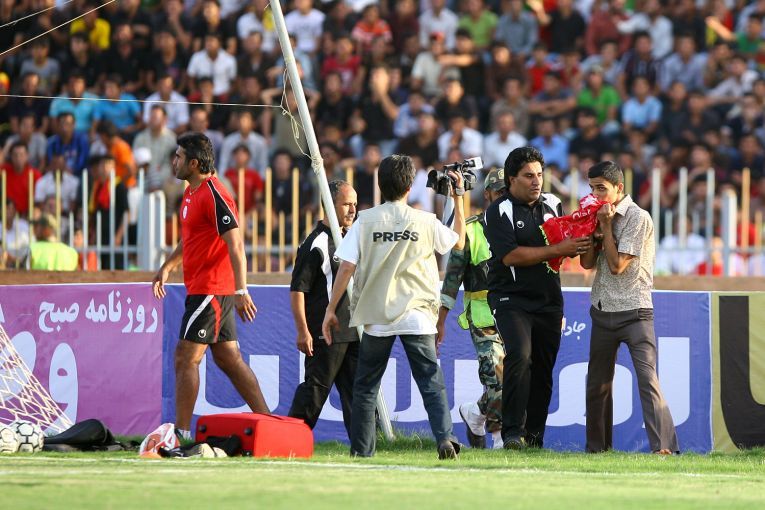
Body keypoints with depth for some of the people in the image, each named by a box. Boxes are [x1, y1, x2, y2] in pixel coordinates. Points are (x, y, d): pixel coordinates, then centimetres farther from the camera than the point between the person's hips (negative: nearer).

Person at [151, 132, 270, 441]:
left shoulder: (213, 196, -17)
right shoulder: (191, 193, 14)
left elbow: (235, 245, -23)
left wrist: (241, 291, -28)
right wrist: (167, 267, 24)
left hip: (210, 290, -10)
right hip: (203, 287, 10)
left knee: (185, 358, -9)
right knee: (229, 358, 11)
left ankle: (180, 433, -7)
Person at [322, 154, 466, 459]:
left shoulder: (366, 221, -2)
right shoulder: (425, 222, 1)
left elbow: (346, 267, -5)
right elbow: (459, 242, 19)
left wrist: (331, 309, 1)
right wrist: (458, 199, 26)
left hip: (376, 318, 0)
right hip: (417, 317, 0)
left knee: (365, 385, 11)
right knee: (432, 382, 2)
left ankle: (361, 450, 11)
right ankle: (444, 438, -14)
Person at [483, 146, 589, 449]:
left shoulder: (552, 205, 13)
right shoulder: (499, 212, -5)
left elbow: (568, 246, 17)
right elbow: (511, 256, -17)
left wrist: (579, 242, -8)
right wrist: (557, 250, -19)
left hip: (549, 301, 5)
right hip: (511, 299, -5)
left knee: (543, 369, 5)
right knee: (519, 357, -24)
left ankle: (534, 437, 11)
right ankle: (513, 432, -22)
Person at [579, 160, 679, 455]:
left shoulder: (638, 218, -11)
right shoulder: (601, 214, 10)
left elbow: (617, 265, -15)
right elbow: (587, 263, 5)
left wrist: (606, 225, -11)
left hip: (633, 312, -7)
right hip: (602, 310, 7)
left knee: (647, 378, -16)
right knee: (597, 383, 11)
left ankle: (664, 447, -23)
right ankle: (597, 447, 21)